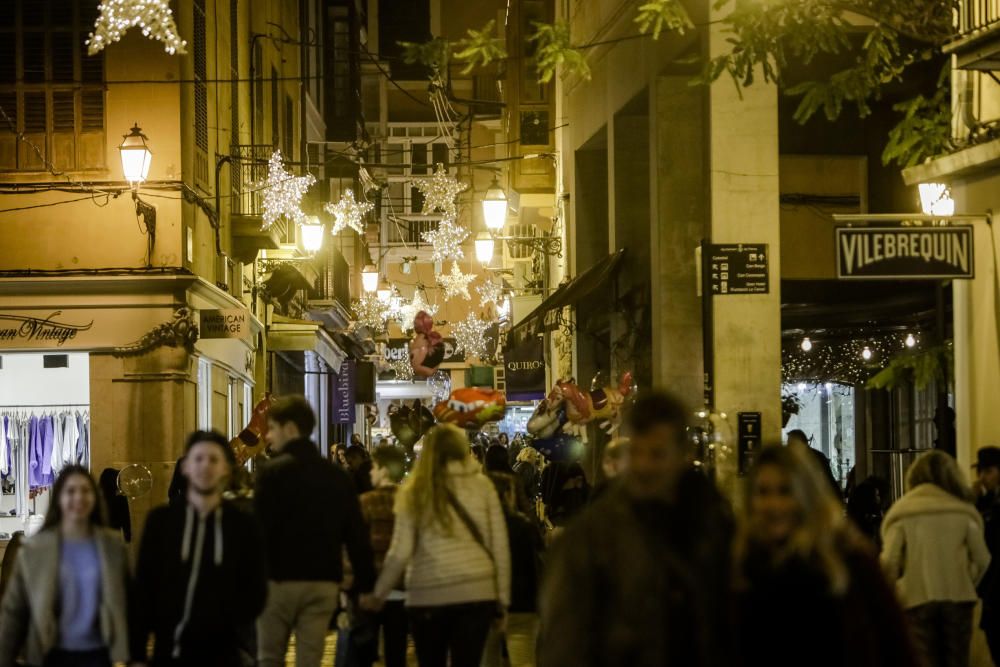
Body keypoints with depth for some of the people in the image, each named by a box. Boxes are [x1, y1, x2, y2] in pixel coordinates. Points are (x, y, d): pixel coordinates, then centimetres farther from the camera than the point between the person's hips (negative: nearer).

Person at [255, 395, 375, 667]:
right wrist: (366, 584, 12)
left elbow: (260, 529, -13)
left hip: (280, 579, -4)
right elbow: (357, 535, 8)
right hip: (324, 582, 4)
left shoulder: (274, 471, -9)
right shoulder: (337, 476, 8)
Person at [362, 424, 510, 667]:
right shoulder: (481, 485, 4)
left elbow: (400, 552, -1)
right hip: (476, 592, 0)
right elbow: (500, 545, 3)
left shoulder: (414, 490, 3)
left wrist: (378, 595, 11)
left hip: (428, 596, 0)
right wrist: (502, 600, 10)